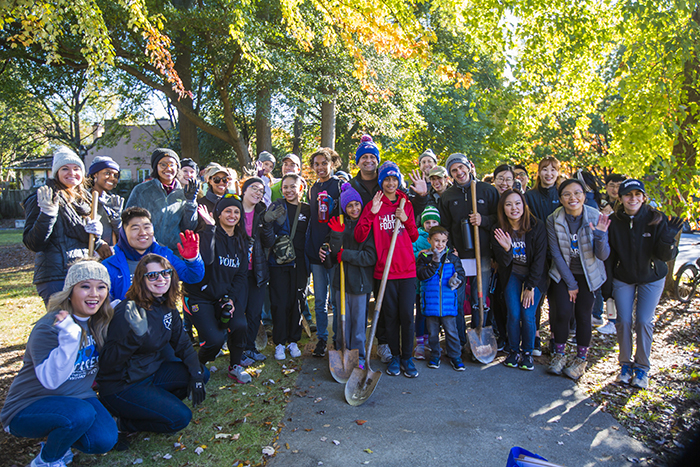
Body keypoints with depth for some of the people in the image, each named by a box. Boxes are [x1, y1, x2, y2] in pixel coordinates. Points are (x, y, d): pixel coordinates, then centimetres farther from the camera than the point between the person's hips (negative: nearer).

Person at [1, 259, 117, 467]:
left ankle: (55, 437, 14)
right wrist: (69, 338, -42)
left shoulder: (99, 322, -4)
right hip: (28, 408, -5)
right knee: (81, 414, -34)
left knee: (104, 440, -17)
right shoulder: (48, 328, -23)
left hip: (78, 396, 6)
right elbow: (50, 380, -30)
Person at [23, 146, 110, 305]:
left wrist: (96, 234, 1)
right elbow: (33, 244, -11)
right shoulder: (41, 199, -4)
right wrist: (47, 213, -22)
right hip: (55, 277, -6)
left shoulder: (86, 199, 14)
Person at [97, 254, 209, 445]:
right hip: (121, 385, -8)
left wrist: (196, 374, -2)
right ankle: (120, 423, 1)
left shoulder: (167, 306, 0)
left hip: (151, 372, 8)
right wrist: (135, 336, -39)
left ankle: (153, 403, 6)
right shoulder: (128, 311, -24)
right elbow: (108, 363, -24)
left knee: (203, 374, 2)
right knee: (180, 417, -16)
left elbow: (182, 343, 8)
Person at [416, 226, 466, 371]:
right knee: (433, 332, 12)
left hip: (448, 303, 0)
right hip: (431, 303, 0)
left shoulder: (452, 257, 4)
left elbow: (461, 273, 5)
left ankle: (455, 356, 23)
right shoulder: (424, 257, 1)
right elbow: (421, 275, -12)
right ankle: (435, 356, 29)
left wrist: (456, 281, -17)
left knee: (451, 330, 6)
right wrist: (434, 262, -19)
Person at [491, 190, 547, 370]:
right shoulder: (499, 231, -10)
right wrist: (506, 249, -34)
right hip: (512, 276, 1)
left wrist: (530, 287, -13)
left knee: (527, 315, -10)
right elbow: (503, 262, -12)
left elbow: (539, 260, -12)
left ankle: (527, 353, 12)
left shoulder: (537, 227, -14)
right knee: (513, 315, -9)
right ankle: (513, 351, 13)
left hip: (534, 277, -1)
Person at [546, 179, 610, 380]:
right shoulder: (553, 220, -13)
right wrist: (570, 283, -9)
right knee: (563, 312, -11)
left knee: (583, 315, -3)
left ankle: (581, 358, 19)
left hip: (588, 274, 0)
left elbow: (603, 256, -16)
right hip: (562, 273, 0)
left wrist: (600, 236, -35)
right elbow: (556, 254, -9)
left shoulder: (596, 218, -14)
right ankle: (559, 354, 12)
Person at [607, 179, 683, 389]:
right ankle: (626, 364, 20)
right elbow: (609, 255, -4)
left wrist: (668, 238, -35)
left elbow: (667, 256, -17)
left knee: (644, 321, -2)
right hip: (623, 279, 1)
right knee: (623, 321, 0)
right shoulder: (614, 222, -12)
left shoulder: (657, 219, -16)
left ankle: (642, 368, 17)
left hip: (652, 278, -1)